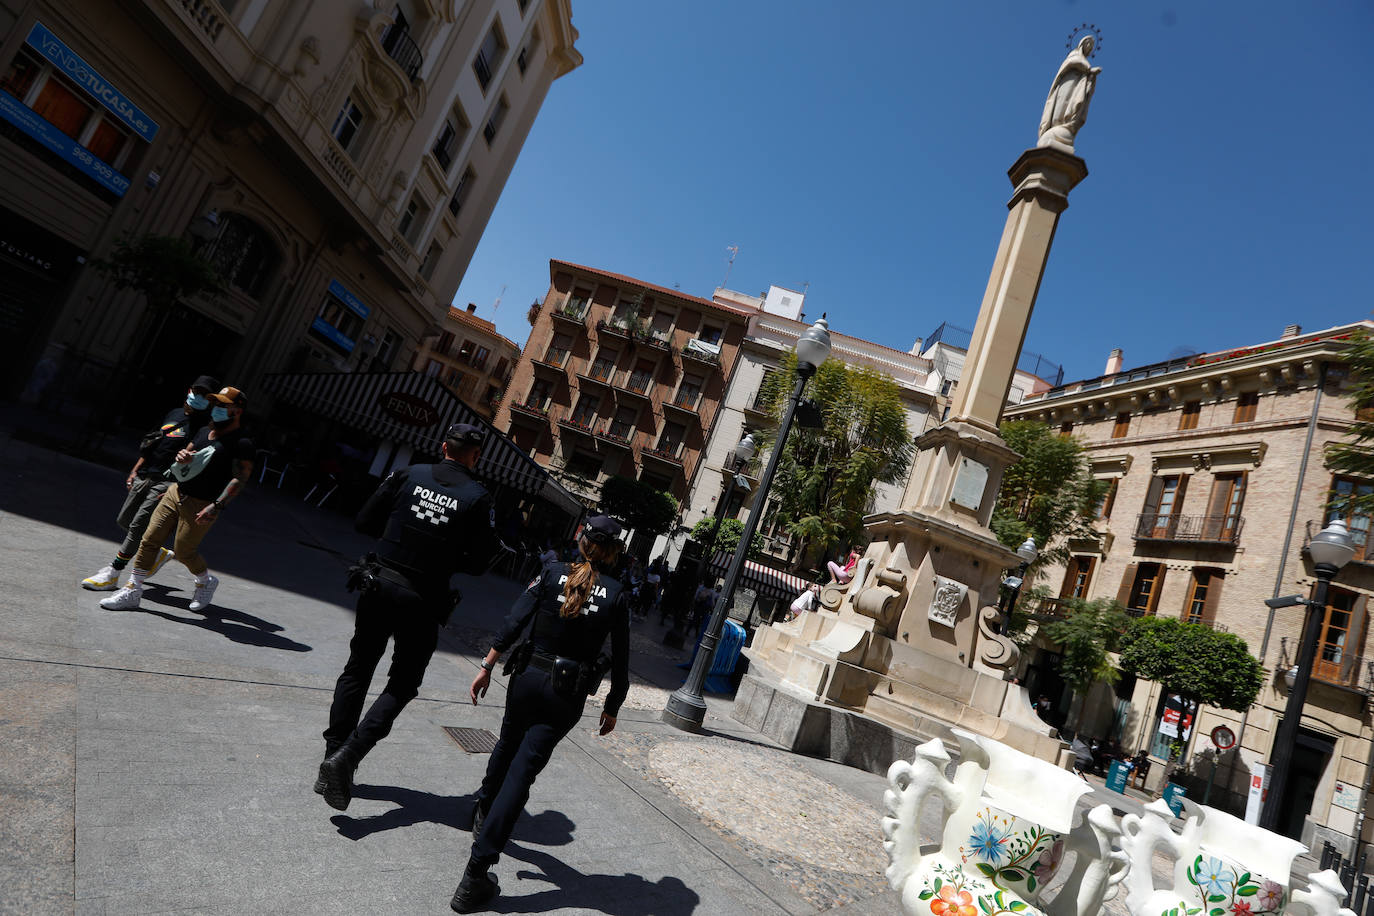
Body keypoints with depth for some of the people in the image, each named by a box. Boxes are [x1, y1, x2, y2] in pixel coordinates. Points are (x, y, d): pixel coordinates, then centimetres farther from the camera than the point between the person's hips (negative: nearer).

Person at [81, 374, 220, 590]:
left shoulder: (207, 427, -10)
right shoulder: (175, 413, 14)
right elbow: (151, 445, 22)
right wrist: (135, 471, 18)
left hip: (168, 482, -8)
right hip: (145, 476, 8)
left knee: (138, 526, -9)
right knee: (124, 521, 14)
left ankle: (112, 574, 1)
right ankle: (159, 552, 31)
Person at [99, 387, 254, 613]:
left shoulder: (242, 443, -14)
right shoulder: (205, 431, 13)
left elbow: (241, 478, -21)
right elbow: (187, 452, 23)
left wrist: (217, 506, -28)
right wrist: (181, 455, -3)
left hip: (201, 505, -7)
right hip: (176, 492, 8)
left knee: (183, 552, 1)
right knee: (149, 540, 5)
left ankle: (206, 582, 28)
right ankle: (132, 591, 15)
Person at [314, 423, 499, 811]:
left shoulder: (409, 474, -2)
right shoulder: (478, 498, -9)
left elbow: (364, 521, 3)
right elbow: (478, 563, -6)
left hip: (378, 585, 3)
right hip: (422, 601, -3)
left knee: (357, 671, 20)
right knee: (402, 685, 13)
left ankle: (334, 758, 26)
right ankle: (347, 756, -2)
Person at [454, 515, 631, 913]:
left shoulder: (553, 574, -3)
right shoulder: (616, 594, -4)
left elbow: (514, 622, -8)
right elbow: (620, 660, -1)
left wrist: (487, 664, -1)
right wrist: (612, 707, 10)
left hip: (528, 678, 2)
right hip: (569, 695, -2)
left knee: (508, 744, 29)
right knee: (522, 770, 0)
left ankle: (483, 812, 50)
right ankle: (476, 872, 0)